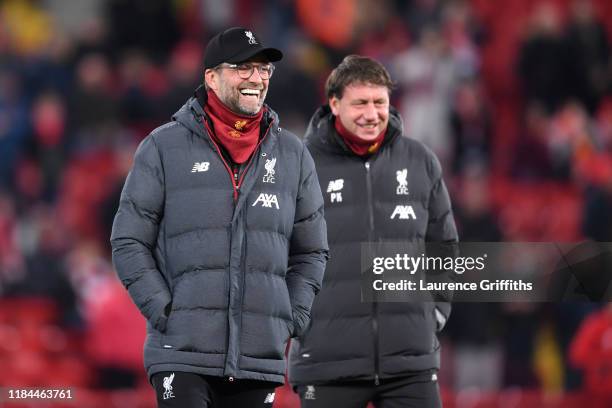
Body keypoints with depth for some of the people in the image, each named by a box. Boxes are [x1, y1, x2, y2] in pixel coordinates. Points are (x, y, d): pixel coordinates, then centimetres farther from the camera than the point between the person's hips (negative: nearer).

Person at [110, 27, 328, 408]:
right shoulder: (163, 148, 3)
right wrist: (163, 311, -7)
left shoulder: (292, 154, 13)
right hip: (183, 351, -3)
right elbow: (129, 241, 3)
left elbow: (310, 252, 18)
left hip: (260, 358, 4)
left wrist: (291, 319, 5)